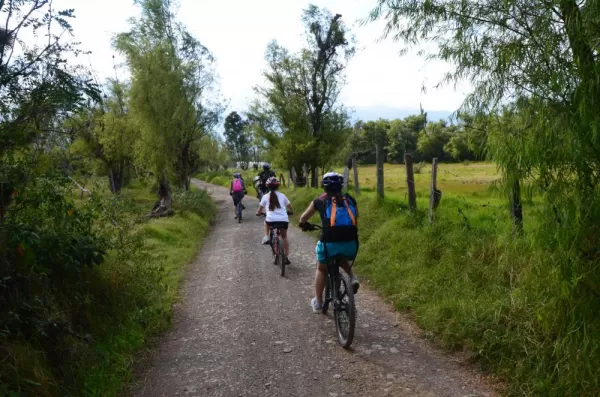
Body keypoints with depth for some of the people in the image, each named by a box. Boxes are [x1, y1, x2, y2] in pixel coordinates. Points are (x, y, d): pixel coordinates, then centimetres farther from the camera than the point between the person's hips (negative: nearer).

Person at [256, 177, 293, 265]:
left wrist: (258, 213, 39)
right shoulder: (282, 195, 12)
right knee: (284, 237, 24)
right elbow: (290, 209, 20)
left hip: (271, 220, -1)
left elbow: (259, 210, 16)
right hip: (284, 220, 1)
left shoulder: (265, 196, 8)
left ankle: (266, 237, 21)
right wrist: (290, 211, 43)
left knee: (266, 220, 36)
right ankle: (286, 257, 19)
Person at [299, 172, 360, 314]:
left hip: (329, 242, -2)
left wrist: (303, 225, 48)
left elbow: (303, 218, 26)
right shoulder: (350, 199, 16)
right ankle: (352, 277, 11)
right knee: (342, 259, 37)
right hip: (351, 243, 2)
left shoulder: (320, 201, 12)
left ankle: (317, 303, 31)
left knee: (322, 269, 27)